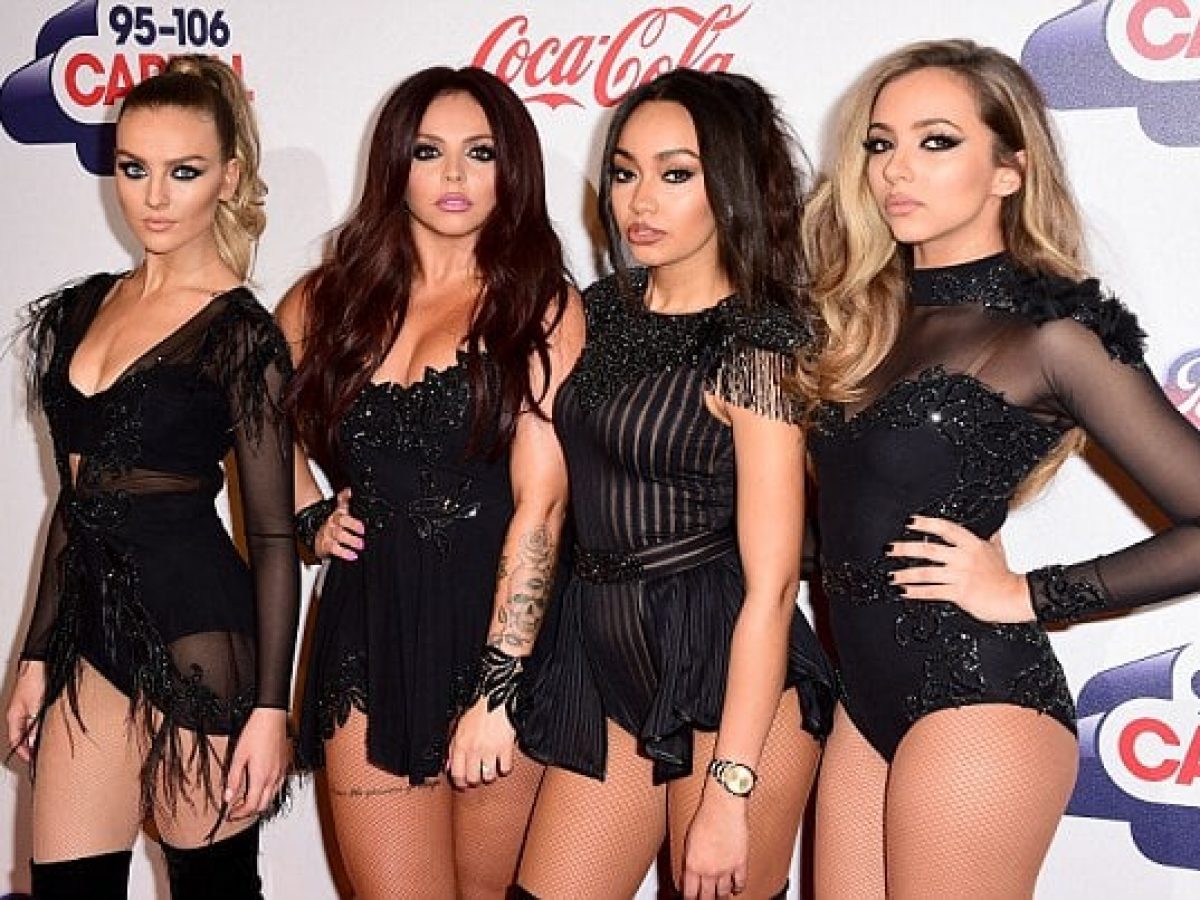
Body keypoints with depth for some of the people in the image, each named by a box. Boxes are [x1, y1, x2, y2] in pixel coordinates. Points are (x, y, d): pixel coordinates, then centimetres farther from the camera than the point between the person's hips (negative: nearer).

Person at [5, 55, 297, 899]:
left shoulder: (241, 332, -8)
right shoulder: (82, 309, 11)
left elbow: (273, 534, -8)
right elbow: (74, 497, 16)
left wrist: (270, 707, -11)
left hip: (196, 625, -6)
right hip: (92, 625, 6)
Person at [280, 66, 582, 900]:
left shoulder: (542, 304, -2)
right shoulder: (328, 300, 7)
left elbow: (541, 502, -10)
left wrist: (497, 687, -15)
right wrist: (311, 516, 7)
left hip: (502, 632, -2)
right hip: (369, 639, 2)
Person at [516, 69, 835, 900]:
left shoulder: (755, 346, -13)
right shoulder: (603, 310, 8)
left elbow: (770, 585, -17)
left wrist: (729, 790, -19)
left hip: (728, 679, -6)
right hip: (608, 663, 7)